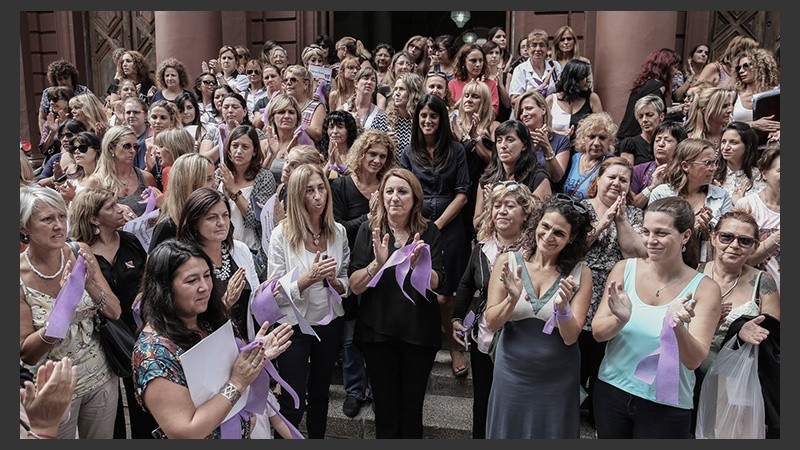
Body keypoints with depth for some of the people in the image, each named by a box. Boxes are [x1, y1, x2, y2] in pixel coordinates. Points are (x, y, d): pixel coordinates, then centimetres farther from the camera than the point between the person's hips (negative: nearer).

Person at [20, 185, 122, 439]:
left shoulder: (79, 253, -10)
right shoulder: (20, 276, -18)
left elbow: (115, 312, -6)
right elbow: (25, 353, -16)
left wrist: (90, 284, -26)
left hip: (101, 377, 3)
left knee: (102, 439, 20)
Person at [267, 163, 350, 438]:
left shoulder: (338, 232, -3)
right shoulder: (282, 235, -14)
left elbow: (347, 283, 5)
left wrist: (336, 282, -17)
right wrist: (309, 278, -29)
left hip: (330, 322, 4)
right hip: (294, 324, -4)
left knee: (320, 393, 21)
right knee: (293, 405, 0)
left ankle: (318, 439, 41)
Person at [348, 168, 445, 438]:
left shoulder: (429, 232, -3)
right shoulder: (369, 230, -4)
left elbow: (435, 284, -9)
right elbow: (354, 286, -9)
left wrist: (417, 265, -29)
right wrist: (377, 263, -27)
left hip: (419, 332, 0)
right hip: (378, 331, 0)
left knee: (412, 407, 12)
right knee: (385, 406, 9)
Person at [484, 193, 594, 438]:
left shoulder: (580, 273, -9)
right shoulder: (507, 261, -8)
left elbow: (570, 338, -11)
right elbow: (491, 323, -9)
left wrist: (562, 308, -30)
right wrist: (513, 298, -26)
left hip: (557, 382, 0)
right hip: (511, 376, 1)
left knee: (551, 434, 15)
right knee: (508, 434, 16)